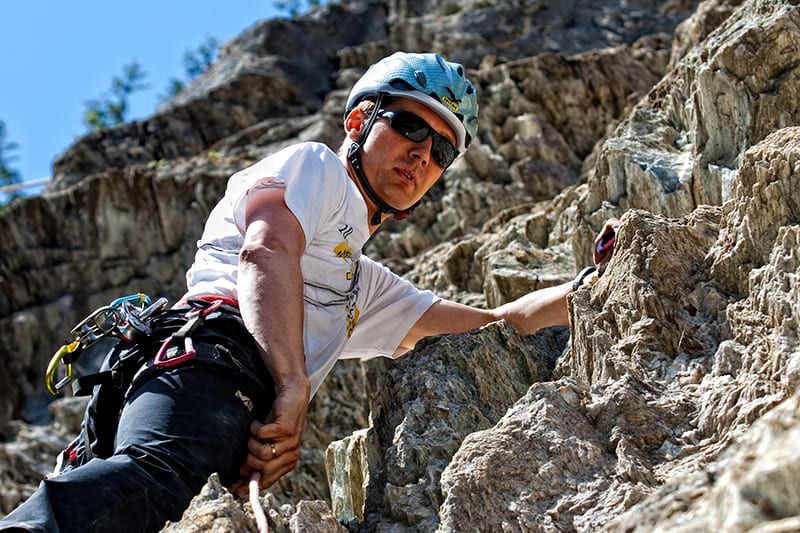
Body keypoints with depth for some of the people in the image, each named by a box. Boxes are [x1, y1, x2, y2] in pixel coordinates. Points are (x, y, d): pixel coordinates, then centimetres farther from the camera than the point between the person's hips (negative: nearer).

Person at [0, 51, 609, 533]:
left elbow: (497, 324, 42)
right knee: (157, 474, -38)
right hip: (215, 352, -7)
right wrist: (293, 387, -17)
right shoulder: (314, 165, 19)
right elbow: (267, 251, -4)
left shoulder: (366, 286, 43)